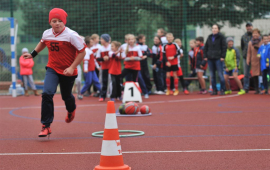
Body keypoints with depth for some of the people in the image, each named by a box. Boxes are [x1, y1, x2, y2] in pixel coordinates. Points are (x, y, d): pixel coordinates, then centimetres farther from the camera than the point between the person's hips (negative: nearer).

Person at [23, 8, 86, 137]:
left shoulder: (71, 35, -19)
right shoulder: (47, 34, -3)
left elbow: (82, 52, -15)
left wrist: (72, 67, -21)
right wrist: (32, 54, 15)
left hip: (68, 72, -3)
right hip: (52, 69, 3)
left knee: (66, 96, 15)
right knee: (47, 94, -18)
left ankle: (71, 110, 55)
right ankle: (46, 126, -13)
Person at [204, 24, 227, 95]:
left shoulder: (221, 37, 0)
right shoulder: (209, 37, 14)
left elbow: (224, 47, -4)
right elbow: (205, 47, 18)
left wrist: (222, 56, -10)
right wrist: (206, 56, 9)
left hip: (218, 58, -5)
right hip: (210, 59, 5)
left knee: (220, 75, -6)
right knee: (212, 75, 5)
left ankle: (222, 89, -1)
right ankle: (214, 90, 11)